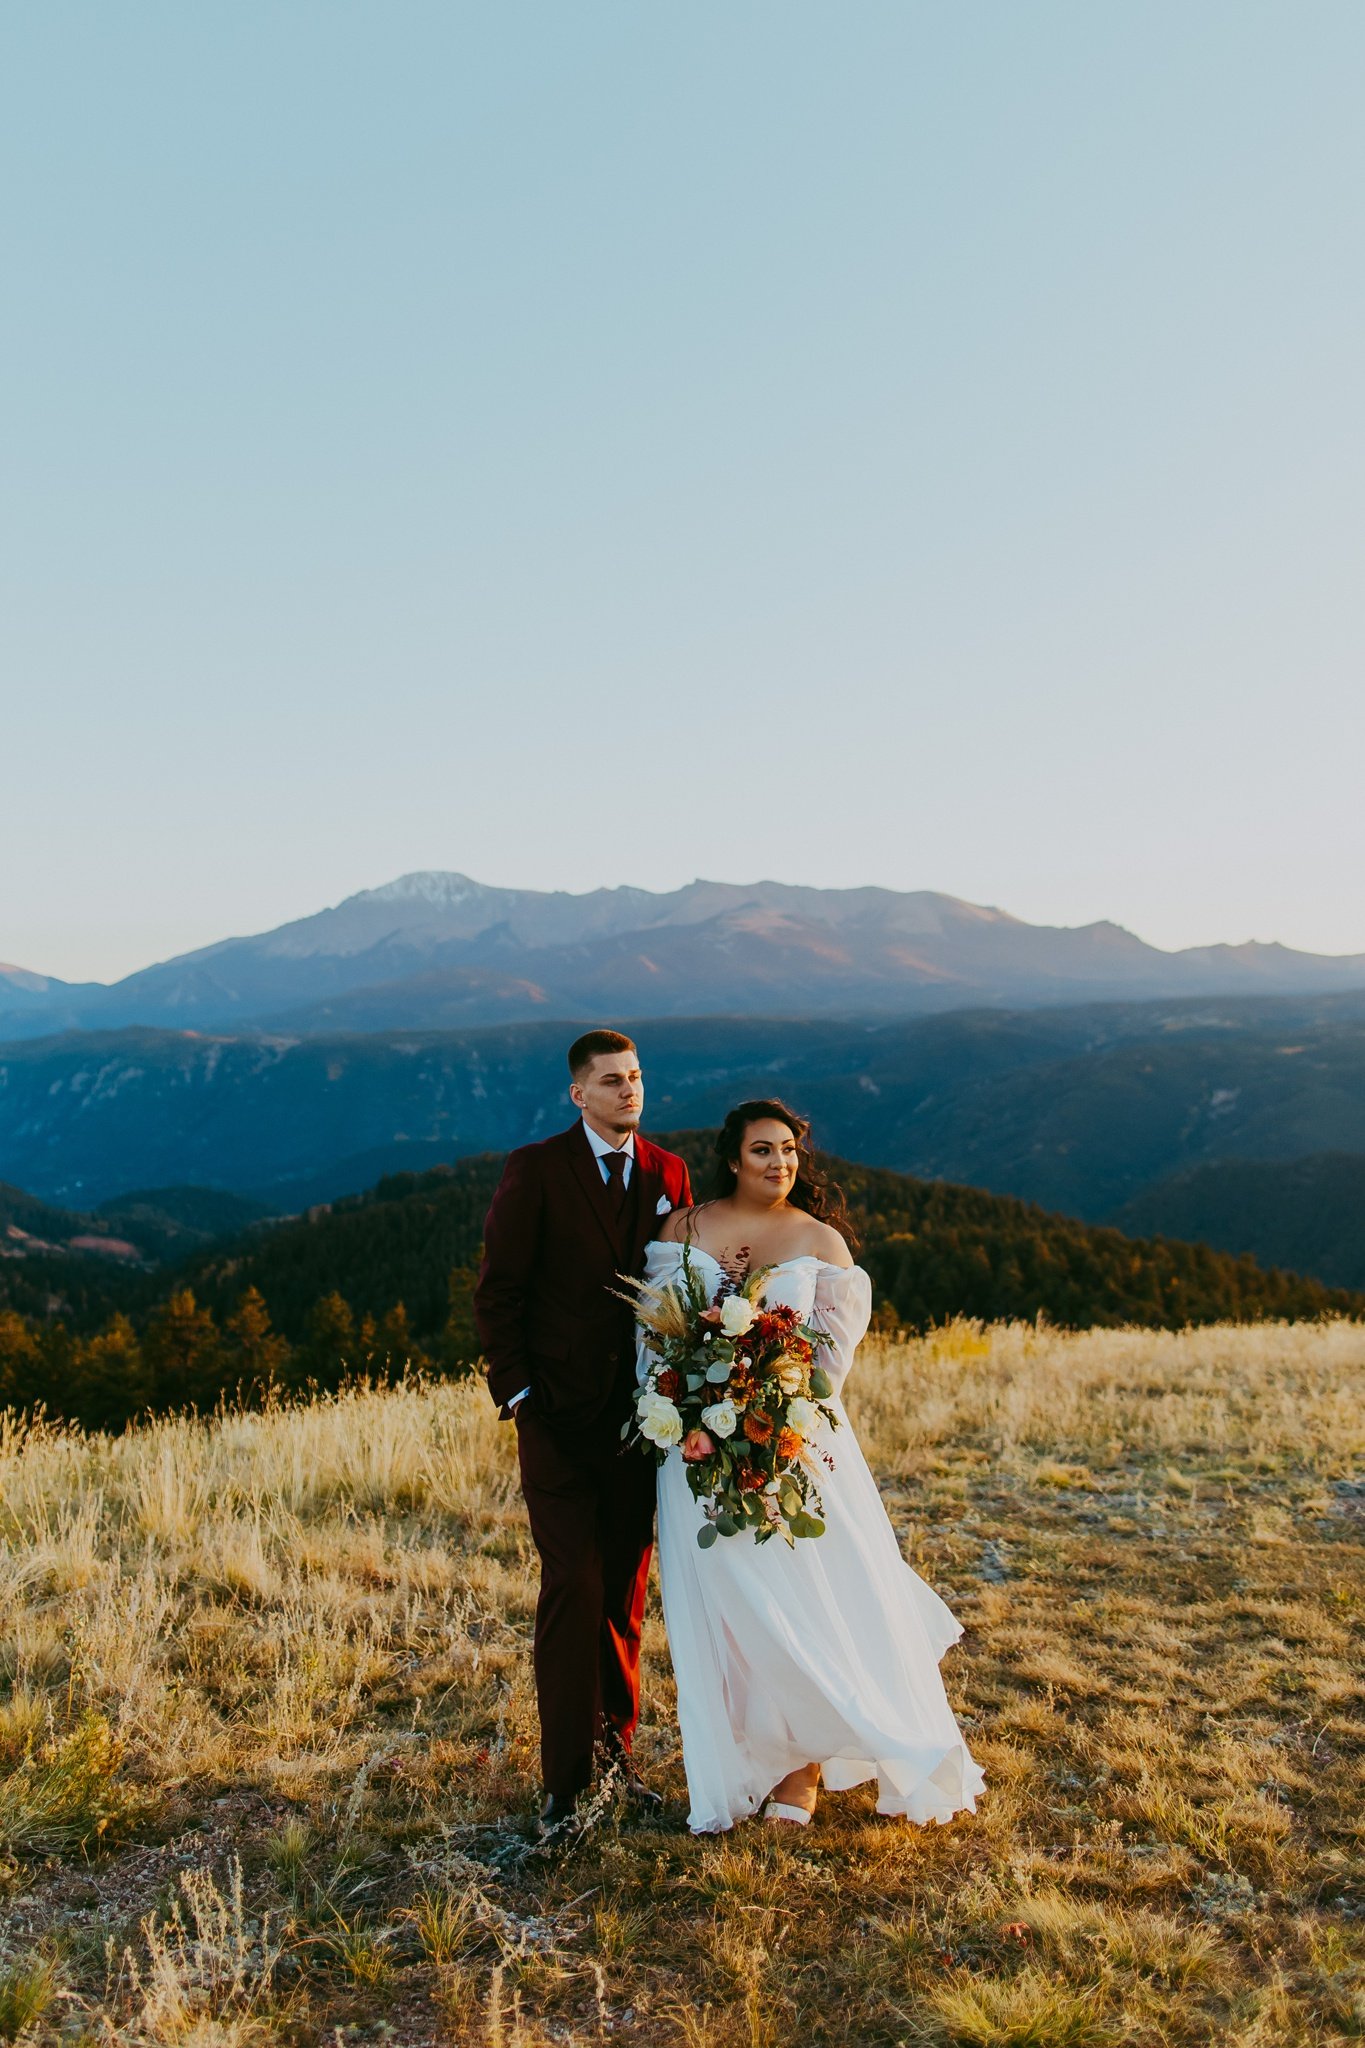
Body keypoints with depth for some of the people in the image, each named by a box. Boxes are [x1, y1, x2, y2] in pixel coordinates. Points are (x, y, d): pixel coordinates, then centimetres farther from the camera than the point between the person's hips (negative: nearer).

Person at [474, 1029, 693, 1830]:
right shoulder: (536, 1170, -6)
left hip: (642, 1418, 4)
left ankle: (617, 1750, 28)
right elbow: (498, 1292, -4)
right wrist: (518, 1394, -8)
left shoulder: (668, 1173, 6)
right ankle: (568, 1777, 9)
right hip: (561, 1422, -3)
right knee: (574, 1590, -4)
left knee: (626, 1593, 12)